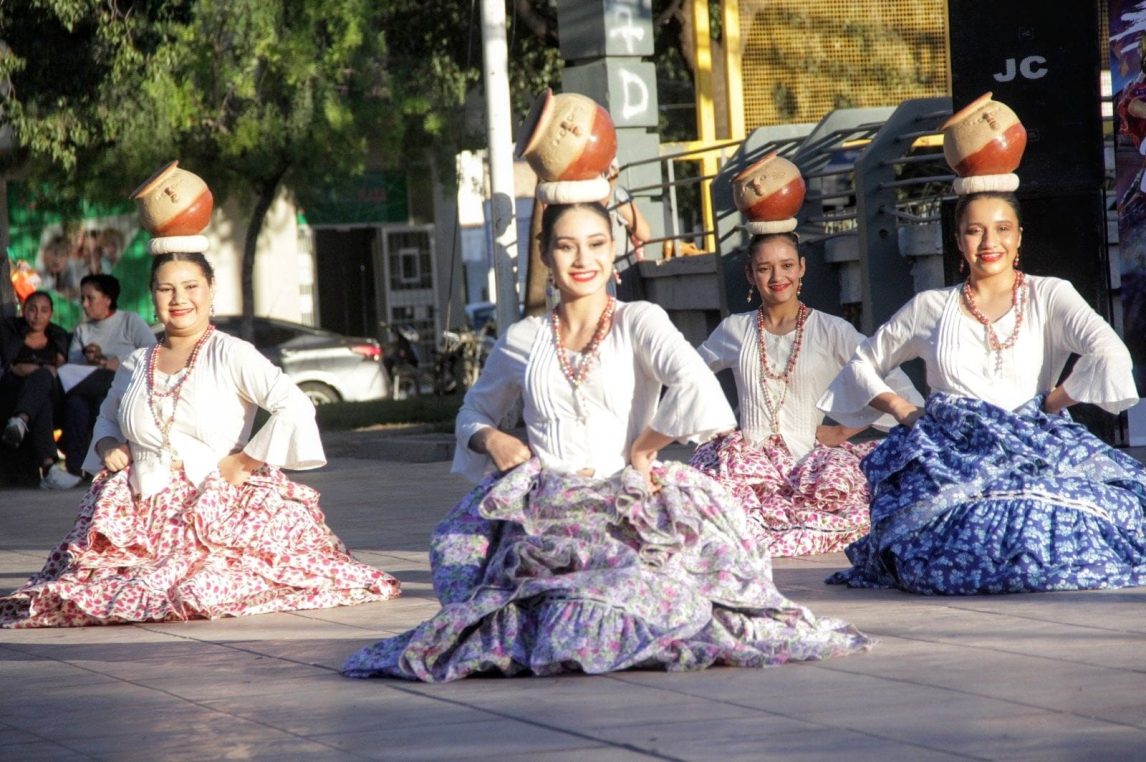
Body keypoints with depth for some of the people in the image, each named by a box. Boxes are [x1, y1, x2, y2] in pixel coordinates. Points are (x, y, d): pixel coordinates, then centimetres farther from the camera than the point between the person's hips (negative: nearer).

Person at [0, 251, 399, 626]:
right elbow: (106, 418, 33)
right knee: (88, 589, -16)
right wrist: (107, 445, 11)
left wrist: (243, 463, -14)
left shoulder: (231, 355, -3)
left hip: (217, 512, -4)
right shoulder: (135, 365, 14)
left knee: (203, 592, -26)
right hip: (143, 516, 4)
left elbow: (295, 407, -15)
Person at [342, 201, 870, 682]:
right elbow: (475, 409, 29)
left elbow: (697, 390, -14)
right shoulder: (521, 341, 14)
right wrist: (491, 438, 8)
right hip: (542, 517, 2)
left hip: (628, 513, -2)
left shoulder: (638, 322, 3)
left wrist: (643, 450, -8)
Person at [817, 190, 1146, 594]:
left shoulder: (1048, 296, 9)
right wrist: (901, 408, 11)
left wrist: (1048, 405, -8)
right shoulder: (930, 308, 17)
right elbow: (861, 366, 27)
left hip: (1033, 449, 0)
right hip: (951, 454, 0)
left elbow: (1111, 355, -8)